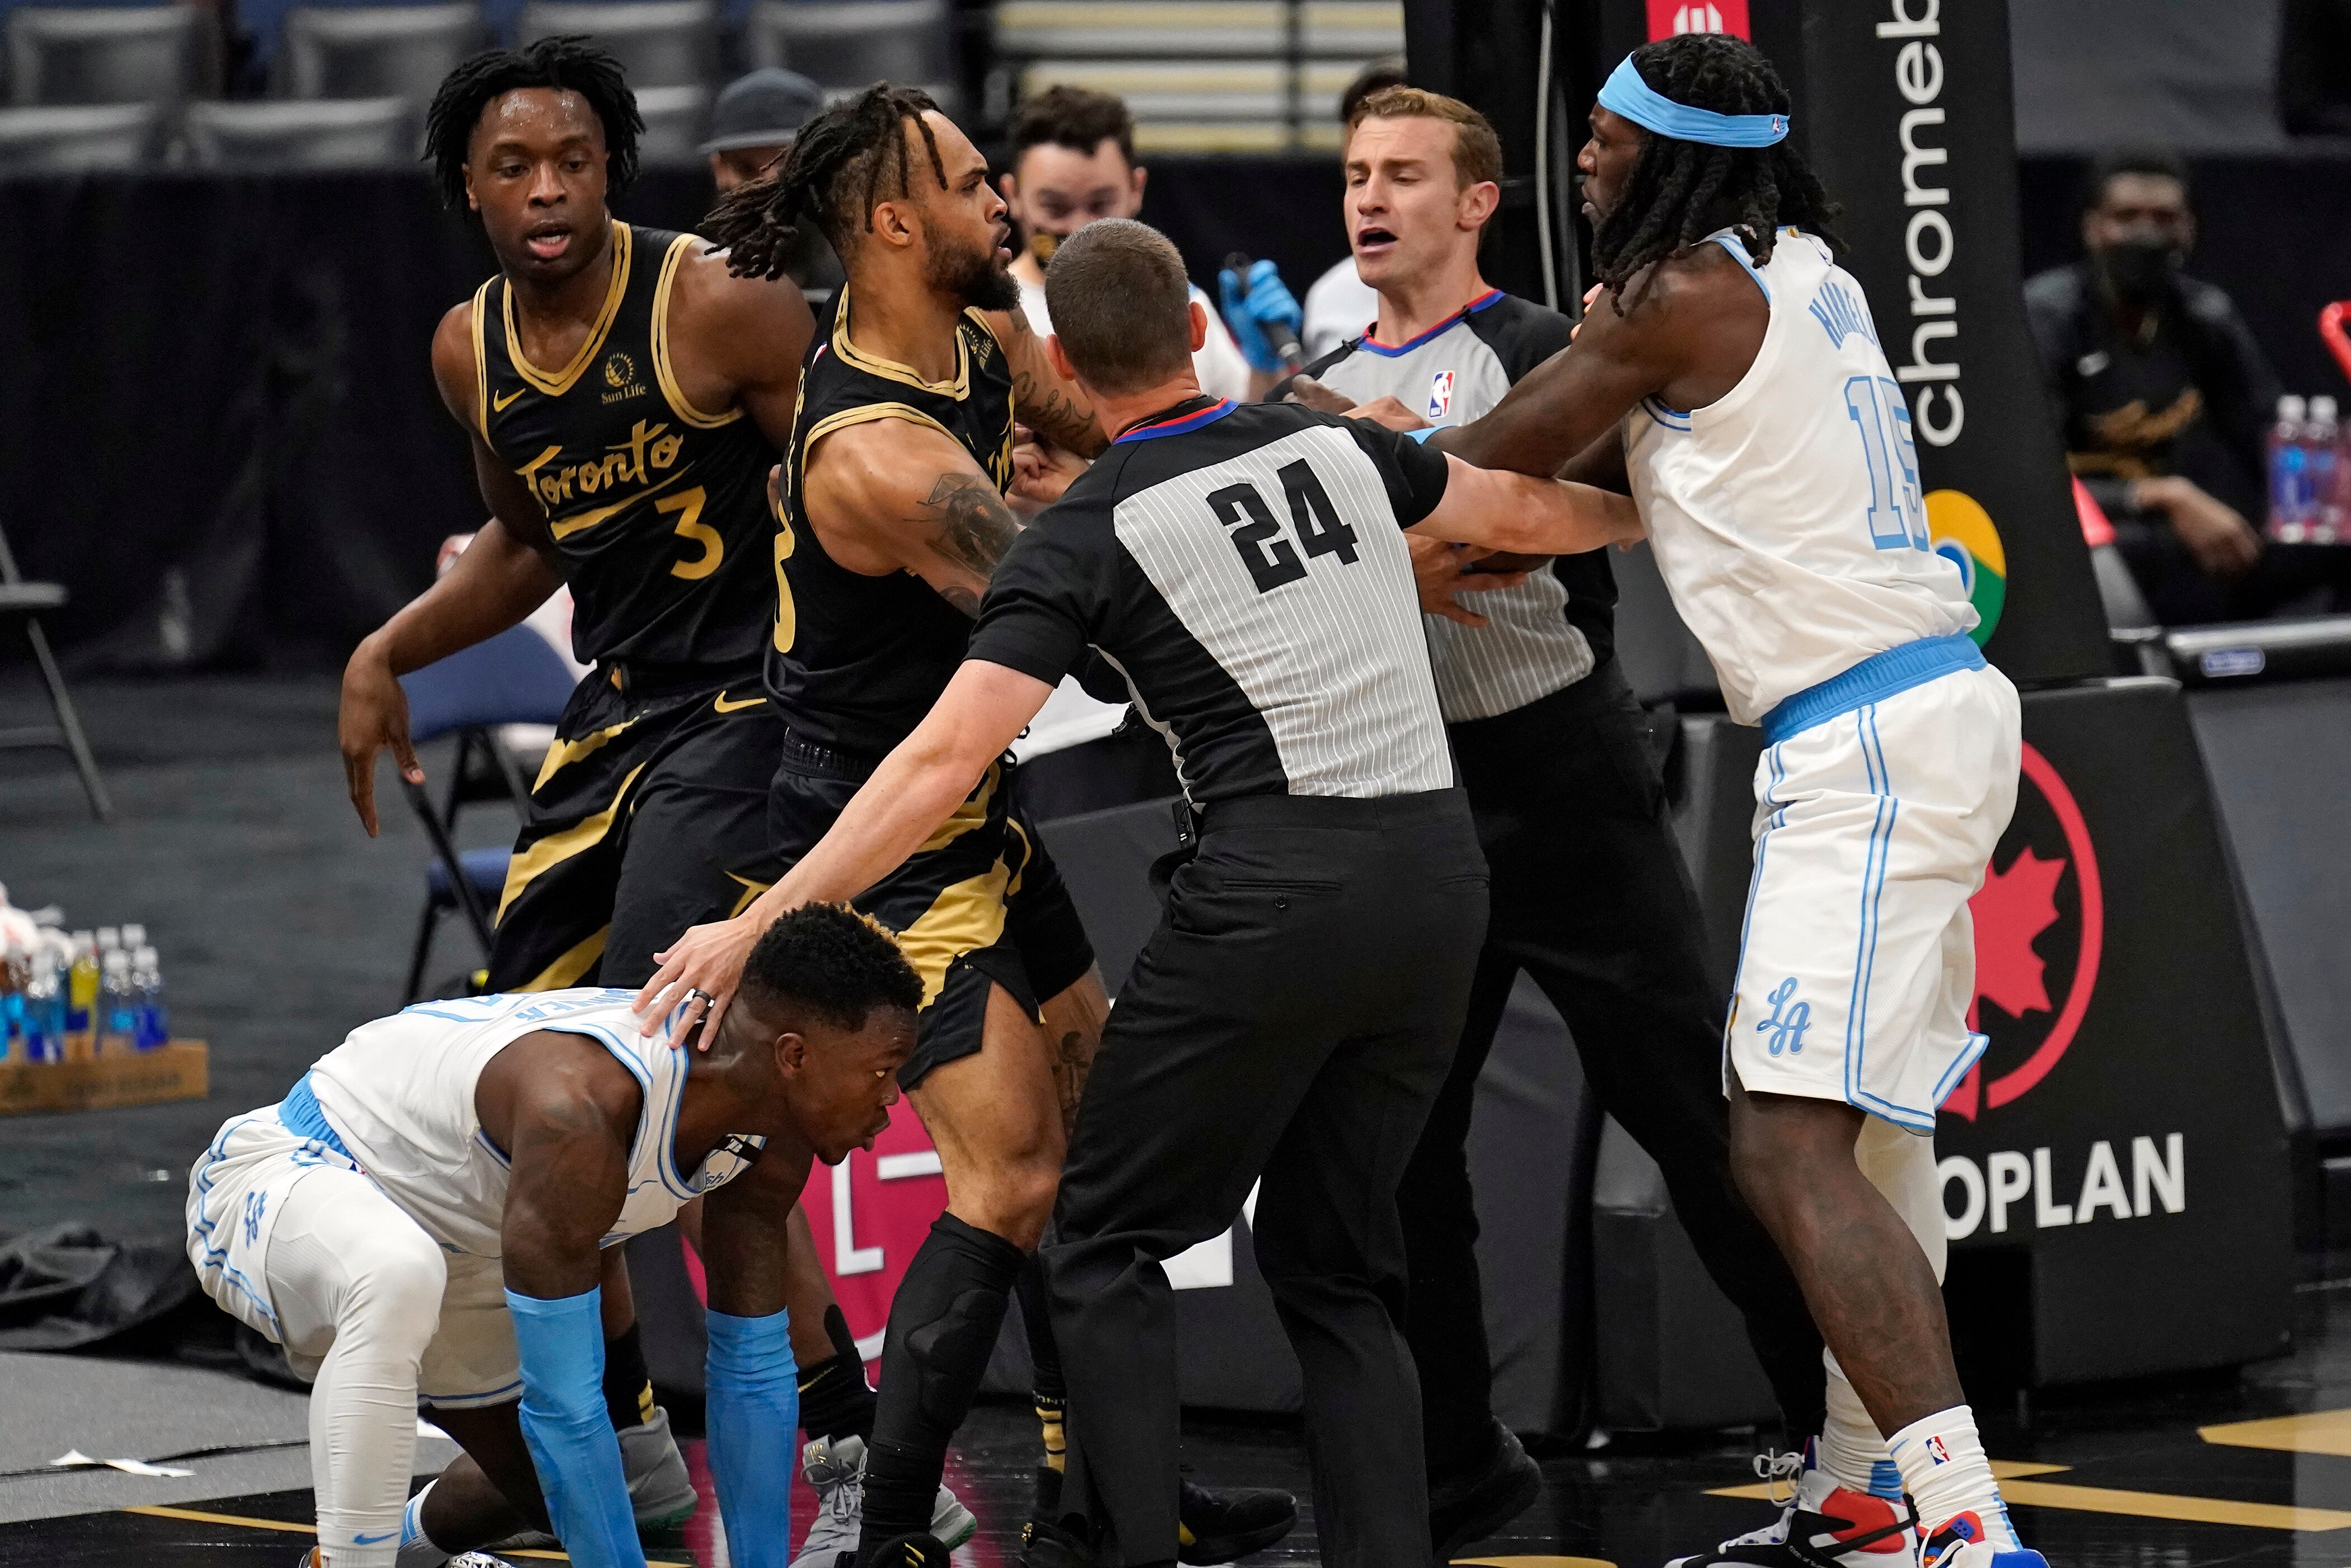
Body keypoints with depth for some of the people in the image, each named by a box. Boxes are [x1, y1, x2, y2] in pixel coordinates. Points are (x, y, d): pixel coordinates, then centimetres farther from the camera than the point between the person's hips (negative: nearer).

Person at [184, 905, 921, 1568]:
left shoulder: (770, 1138, -14)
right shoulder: (582, 1105, -41)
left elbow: (754, 1370, -3)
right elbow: (560, 1401, -37)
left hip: (450, 1247, 9)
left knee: (567, 1491, 14)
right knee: (399, 1277, -43)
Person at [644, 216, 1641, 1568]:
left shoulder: (1086, 535, -2)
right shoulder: (1337, 446, 12)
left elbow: (946, 761, -10)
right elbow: (1525, 513, 30)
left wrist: (767, 921, -7)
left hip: (1274, 887, -5)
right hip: (1439, 873, 5)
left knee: (1113, 1231, 9)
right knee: (1334, 1257, 16)